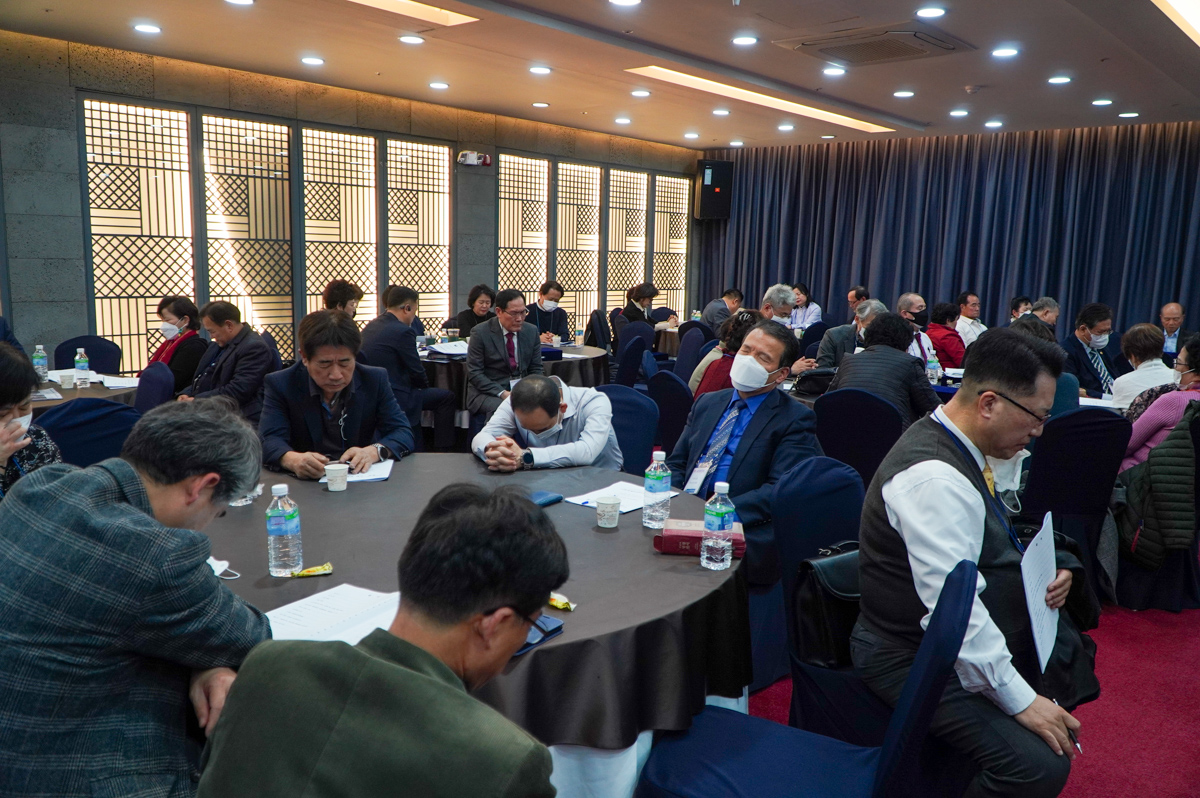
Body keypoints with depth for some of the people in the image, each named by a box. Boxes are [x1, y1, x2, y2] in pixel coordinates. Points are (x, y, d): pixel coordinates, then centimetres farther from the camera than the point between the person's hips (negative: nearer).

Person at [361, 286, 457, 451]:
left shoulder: (370, 326, 9)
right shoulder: (403, 331, -17)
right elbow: (417, 371, -11)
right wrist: (425, 385, 10)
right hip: (394, 399, -9)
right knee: (447, 397, 2)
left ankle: (417, 450, 35)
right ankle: (443, 449, 9)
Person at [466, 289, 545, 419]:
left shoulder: (531, 331, 7)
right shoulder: (480, 332, -6)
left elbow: (536, 369, 11)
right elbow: (474, 373, -8)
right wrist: (502, 393, -20)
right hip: (488, 392, -4)